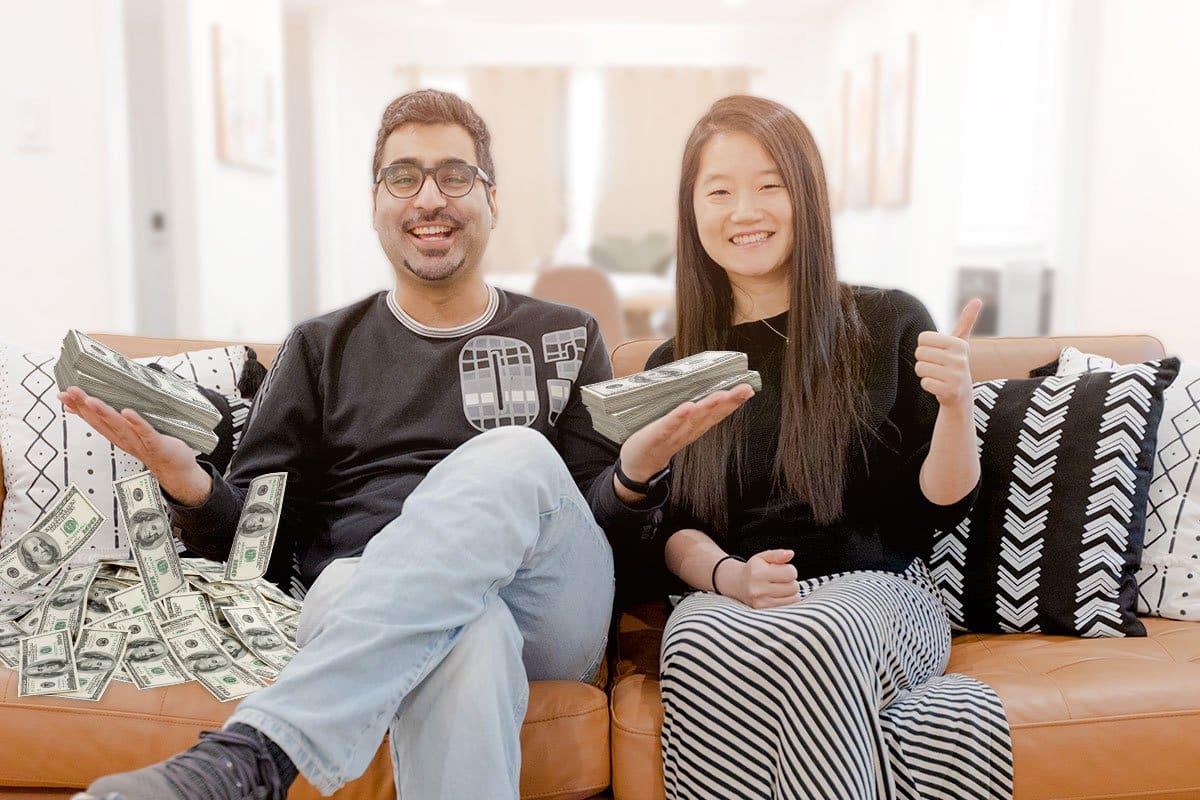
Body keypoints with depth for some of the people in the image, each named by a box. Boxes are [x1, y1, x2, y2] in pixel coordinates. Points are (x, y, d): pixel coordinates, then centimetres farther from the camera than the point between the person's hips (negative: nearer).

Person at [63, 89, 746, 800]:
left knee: (514, 456, -33)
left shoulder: (566, 339, 17)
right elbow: (253, 535, 14)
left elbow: (603, 532, 11)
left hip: (547, 614, 2)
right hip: (361, 600, -1)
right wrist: (190, 484, -8)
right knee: (466, 632, -39)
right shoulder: (322, 347, 19)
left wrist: (636, 473, -12)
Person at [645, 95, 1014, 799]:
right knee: (696, 639, -35)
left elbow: (942, 507, 5)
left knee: (813, 640, -38)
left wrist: (956, 405, -14)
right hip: (729, 603, 3)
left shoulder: (890, 324, 7)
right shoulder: (672, 367, 12)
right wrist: (728, 576, -13)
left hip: (878, 589, -2)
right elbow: (674, 528, 9)